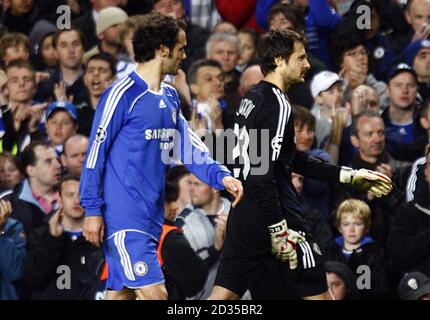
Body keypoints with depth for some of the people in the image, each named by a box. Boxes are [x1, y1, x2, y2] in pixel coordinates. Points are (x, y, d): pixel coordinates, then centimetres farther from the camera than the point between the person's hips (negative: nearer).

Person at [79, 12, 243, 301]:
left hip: (151, 219, 8)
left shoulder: (170, 98, 16)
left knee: (121, 293, 8)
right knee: (154, 293, -16)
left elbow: (189, 146, 15)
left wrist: (221, 176, -3)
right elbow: (96, 151, -9)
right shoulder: (123, 94, -10)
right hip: (124, 217, -8)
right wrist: (92, 209, -12)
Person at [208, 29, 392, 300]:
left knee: (222, 297, 6)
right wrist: (279, 232, -21)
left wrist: (349, 176, 23)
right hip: (272, 215, -9)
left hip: (243, 217, 9)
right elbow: (262, 174, -22)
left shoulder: (253, 99, 16)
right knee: (319, 294, 2)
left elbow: (295, 160, 23)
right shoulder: (276, 105, -14)